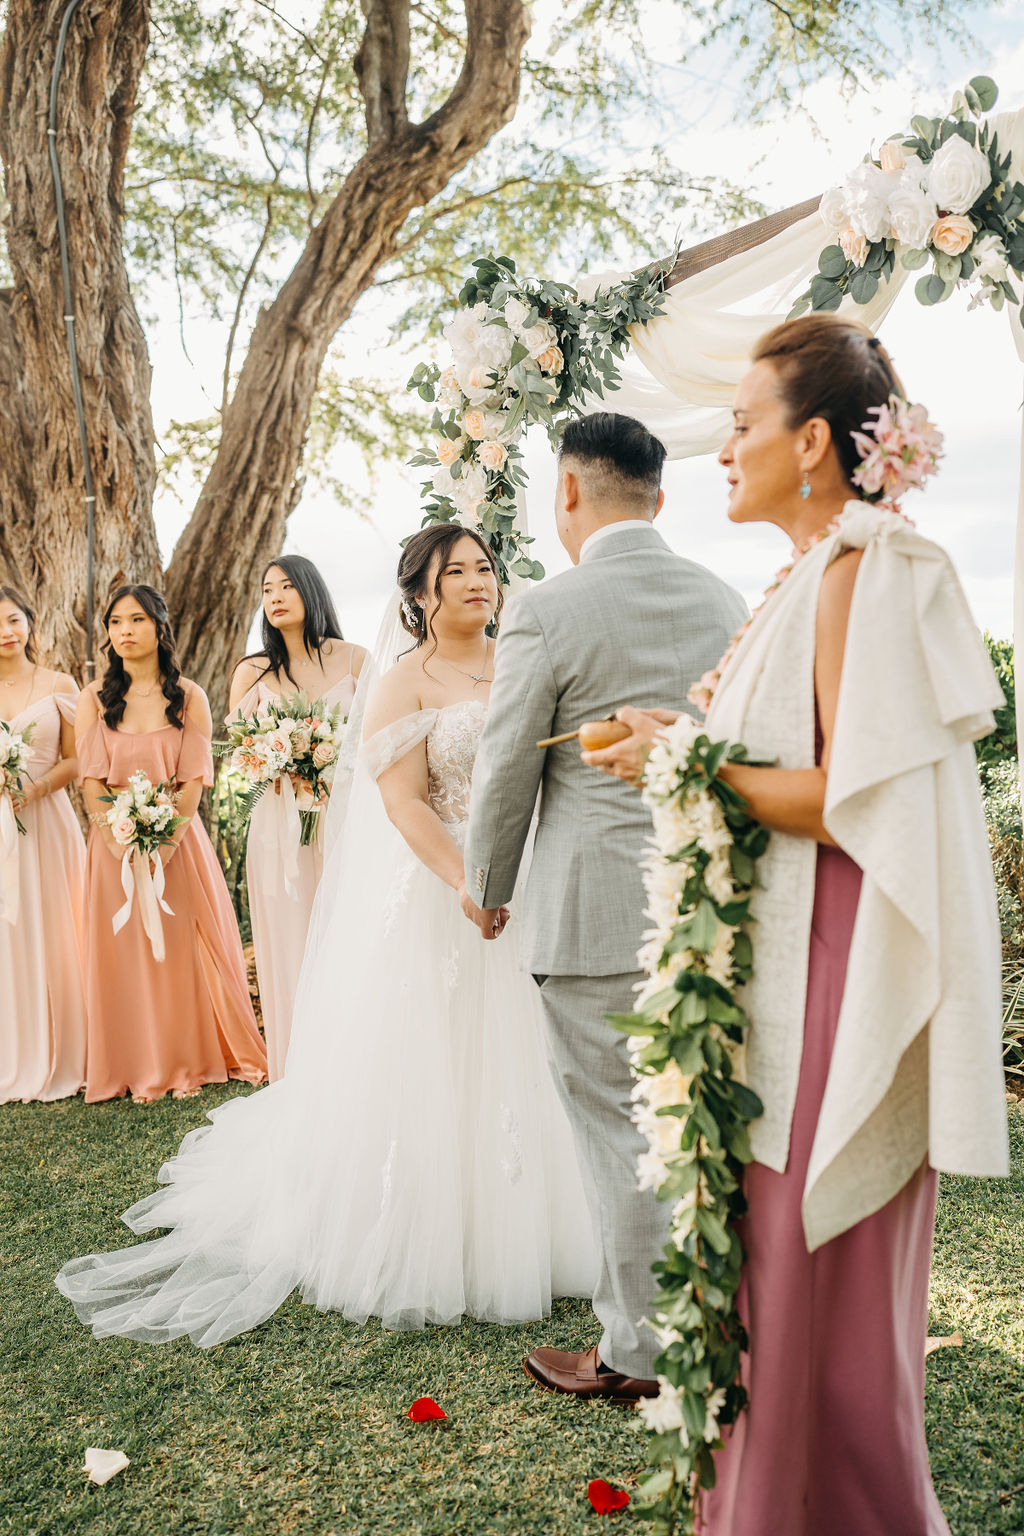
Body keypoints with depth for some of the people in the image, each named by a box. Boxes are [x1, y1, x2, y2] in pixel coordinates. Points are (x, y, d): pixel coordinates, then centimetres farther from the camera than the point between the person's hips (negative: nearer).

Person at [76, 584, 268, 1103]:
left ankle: (194, 1060, 18)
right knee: (125, 952, 3)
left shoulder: (189, 697, 1)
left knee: (186, 947, 3)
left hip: (178, 841, -1)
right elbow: (91, 782, -2)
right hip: (114, 845, 1)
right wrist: (124, 847, -14)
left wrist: (163, 844, -15)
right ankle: (141, 1069, 15)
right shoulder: (94, 699, 3)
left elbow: (195, 778, -4)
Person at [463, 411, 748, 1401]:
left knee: (618, 1133, 7)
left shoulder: (546, 612, -12)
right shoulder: (726, 603, 6)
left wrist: (486, 892, 10)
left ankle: (635, 1351, 23)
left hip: (596, 916, -6)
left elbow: (506, 775, -6)